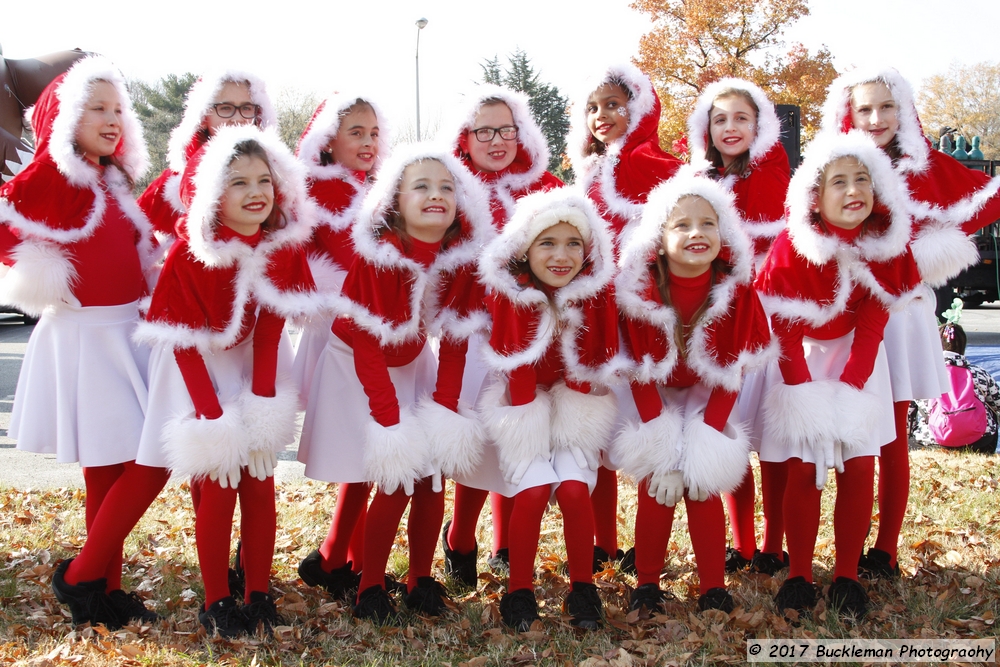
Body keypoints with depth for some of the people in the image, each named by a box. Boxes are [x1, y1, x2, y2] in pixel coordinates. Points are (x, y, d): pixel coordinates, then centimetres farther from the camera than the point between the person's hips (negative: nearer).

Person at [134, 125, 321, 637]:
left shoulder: (284, 248, -10)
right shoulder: (187, 254, -20)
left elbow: (269, 330, -7)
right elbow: (184, 342, -16)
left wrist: (262, 398, -14)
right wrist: (210, 411, -20)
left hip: (255, 370, 3)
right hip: (199, 372, -3)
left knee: (260, 485, 5)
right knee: (217, 489, -1)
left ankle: (259, 594, 18)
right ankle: (216, 602, 13)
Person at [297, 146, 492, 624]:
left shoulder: (464, 255, -14)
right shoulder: (378, 253, -26)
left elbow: (456, 340, -7)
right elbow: (367, 345, -24)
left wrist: (446, 409, -14)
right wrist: (390, 420, -26)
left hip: (413, 365, 4)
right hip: (359, 369, -4)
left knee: (432, 477, -1)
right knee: (394, 482, -10)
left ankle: (420, 580, 18)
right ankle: (370, 587, 8)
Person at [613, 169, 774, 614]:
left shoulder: (735, 290, -16)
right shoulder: (641, 289, -18)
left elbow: (733, 370, -11)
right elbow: (639, 368, -12)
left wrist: (709, 428, -17)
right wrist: (657, 430, -17)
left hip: (708, 407, 1)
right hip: (655, 407, 0)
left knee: (705, 493, 2)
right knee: (655, 494, 1)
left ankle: (713, 587, 13)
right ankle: (647, 584, 15)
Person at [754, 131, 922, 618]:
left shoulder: (887, 243, -11)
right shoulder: (793, 245, -20)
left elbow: (871, 326, -8)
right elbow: (784, 328, -14)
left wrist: (849, 388, -16)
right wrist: (804, 391, -19)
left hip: (858, 360, 2)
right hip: (800, 358, -2)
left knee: (859, 466, -3)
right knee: (803, 469, -5)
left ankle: (847, 577, 10)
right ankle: (798, 576, 8)